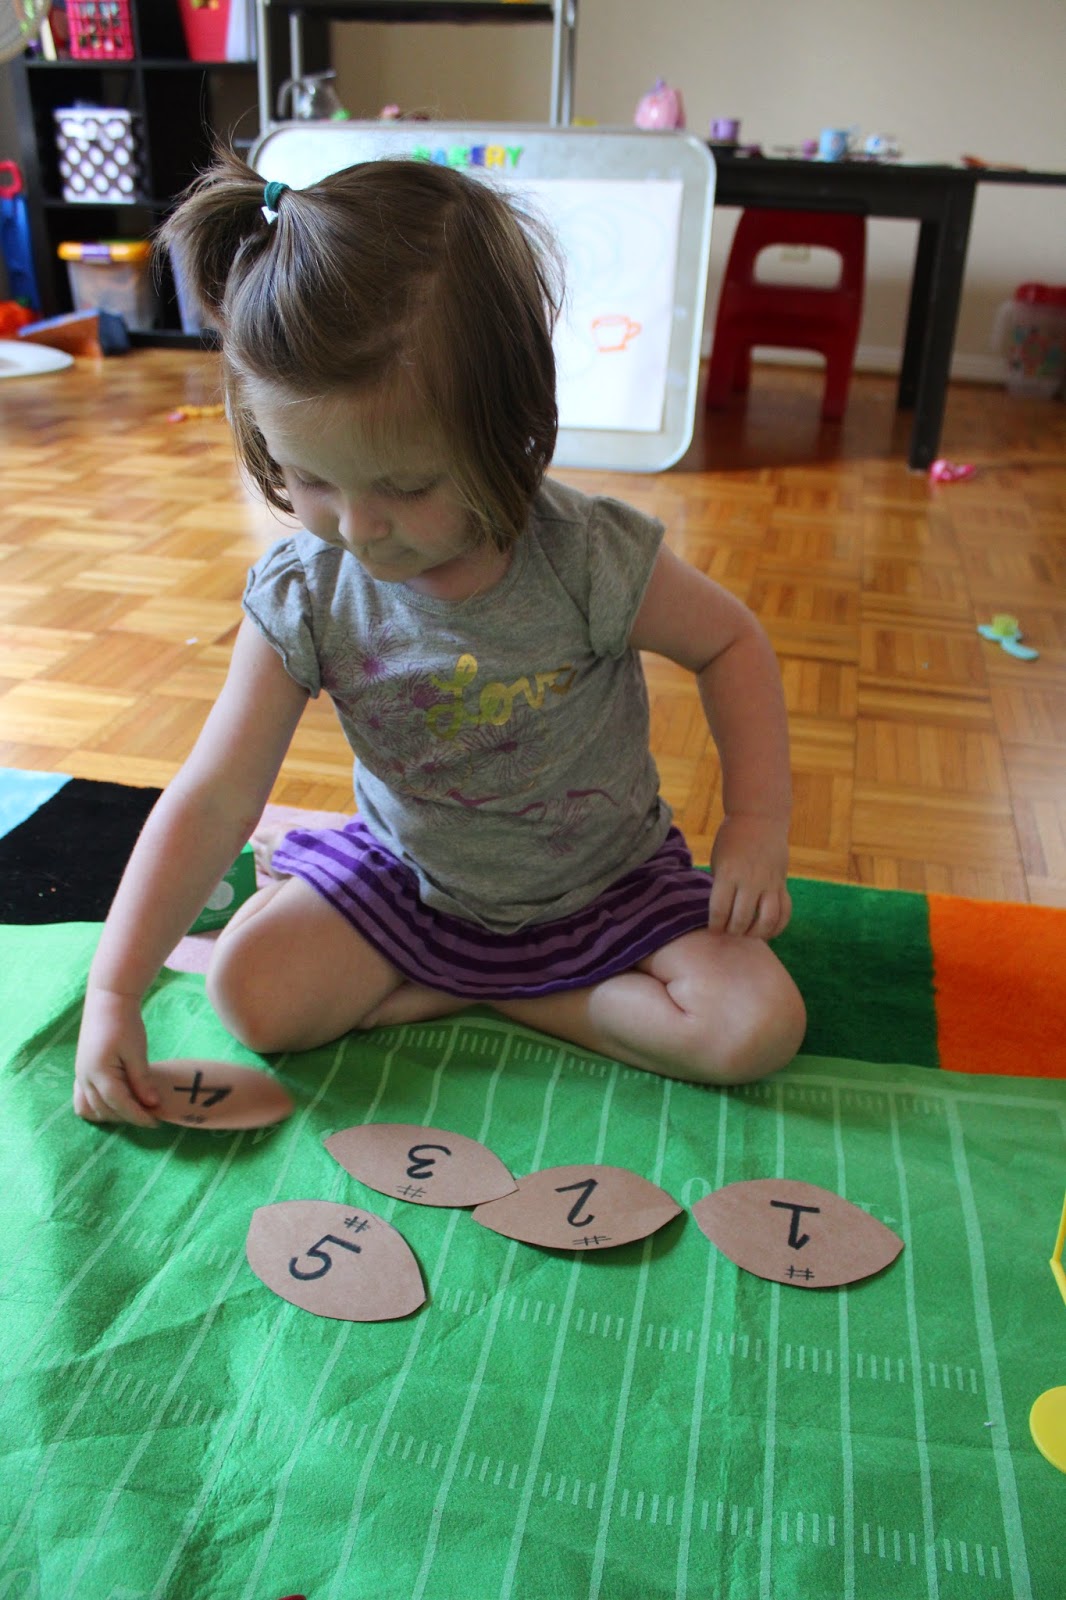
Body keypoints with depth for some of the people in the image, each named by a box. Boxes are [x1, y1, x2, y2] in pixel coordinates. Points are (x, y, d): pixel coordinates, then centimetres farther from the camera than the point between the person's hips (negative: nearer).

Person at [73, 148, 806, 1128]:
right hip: (405, 881, 1)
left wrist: (757, 823, -15)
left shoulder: (589, 560, -26)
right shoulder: (302, 596, -19)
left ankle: (515, 999, -1)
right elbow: (214, 801, -15)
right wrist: (113, 991, -18)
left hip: (606, 883, 0)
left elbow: (731, 643, -7)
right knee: (251, 991, -18)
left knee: (758, 1028, -17)